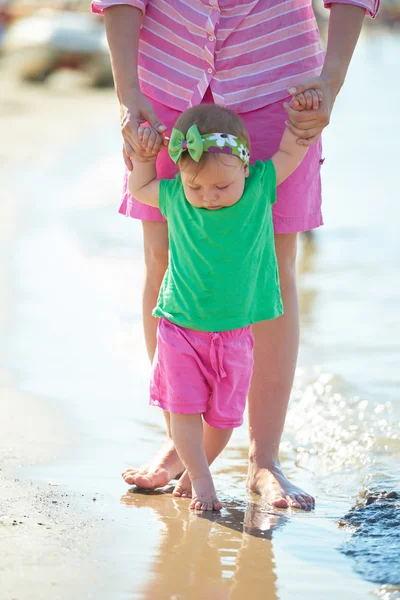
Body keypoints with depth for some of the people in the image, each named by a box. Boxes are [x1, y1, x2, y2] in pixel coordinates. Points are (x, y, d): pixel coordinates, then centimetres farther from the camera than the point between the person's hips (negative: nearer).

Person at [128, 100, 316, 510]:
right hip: (180, 328, 0)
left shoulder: (259, 188, -8)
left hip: (234, 333, 0)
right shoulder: (175, 198, -6)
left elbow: (292, 150, 0)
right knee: (185, 410, -3)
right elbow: (138, 189, 13)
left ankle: (193, 471, 28)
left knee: (223, 415, 8)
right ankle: (200, 482, 8)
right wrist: (144, 154, -1)